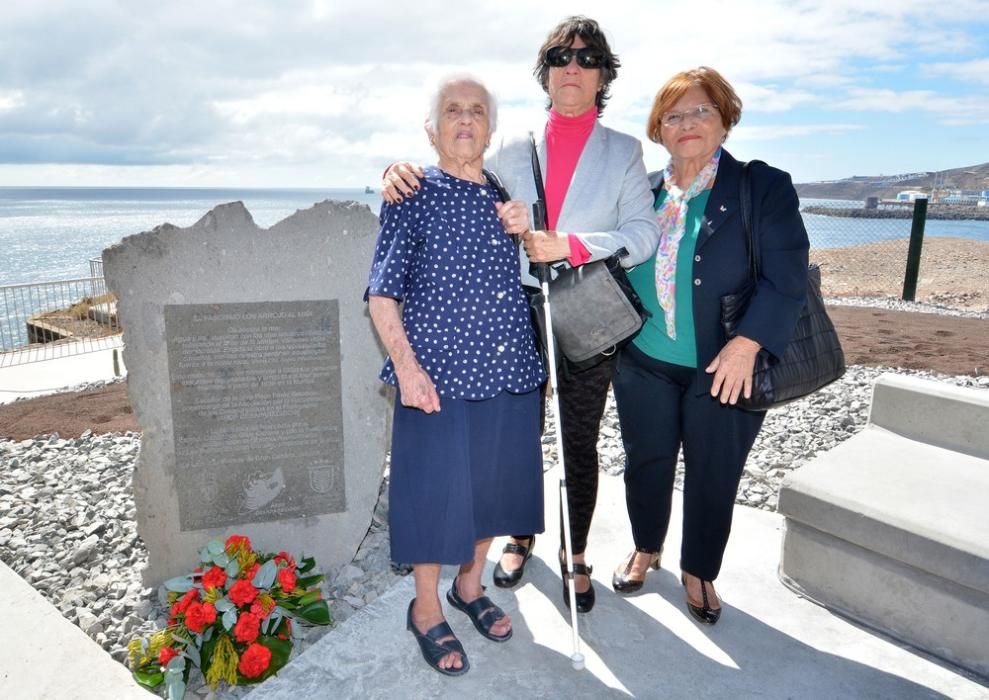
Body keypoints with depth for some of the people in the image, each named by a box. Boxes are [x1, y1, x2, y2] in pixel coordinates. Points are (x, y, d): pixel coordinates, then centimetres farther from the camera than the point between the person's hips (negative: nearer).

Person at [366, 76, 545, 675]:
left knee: (496, 482, 15)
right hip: (439, 372, -5)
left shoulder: (507, 195, 10)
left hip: (509, 371, 5)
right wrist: (406, 364, -16)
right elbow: (383, 292, -7)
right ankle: (427, 610, 28)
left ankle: (471, 585, 39)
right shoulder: (412, 195, -3)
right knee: (437, 488, 5)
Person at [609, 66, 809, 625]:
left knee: (714, 475, 10)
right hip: (644, 362, 3)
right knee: (647, 462, 15)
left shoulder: (764, 186, -5)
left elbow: (787, 278, -11)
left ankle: (699, 572, 34)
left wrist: (746, 346, -19)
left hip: (724, 367, -2)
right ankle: (647, 549, 41)